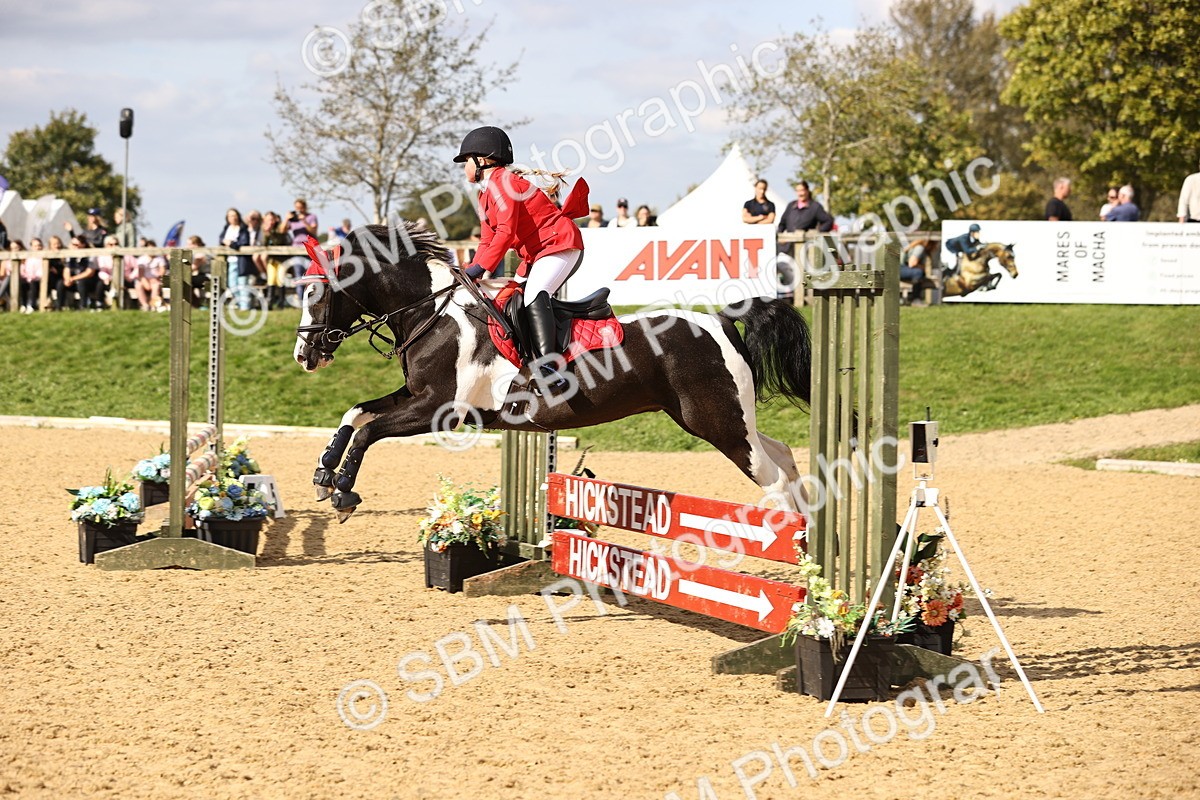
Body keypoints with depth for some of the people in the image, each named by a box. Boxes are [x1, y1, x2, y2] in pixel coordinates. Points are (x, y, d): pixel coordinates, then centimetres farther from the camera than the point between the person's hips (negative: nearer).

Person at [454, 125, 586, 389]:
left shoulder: (502, 182, -14)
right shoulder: (486, 194, 19)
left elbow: (506, 232, -24)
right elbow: (487, 241, 15)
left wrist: (481, 268, -28)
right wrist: (471, 273, -1)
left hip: (560, 245, -12)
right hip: (536, 255, 12)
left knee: (534, 295, -31)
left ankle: (548, 367, -47)